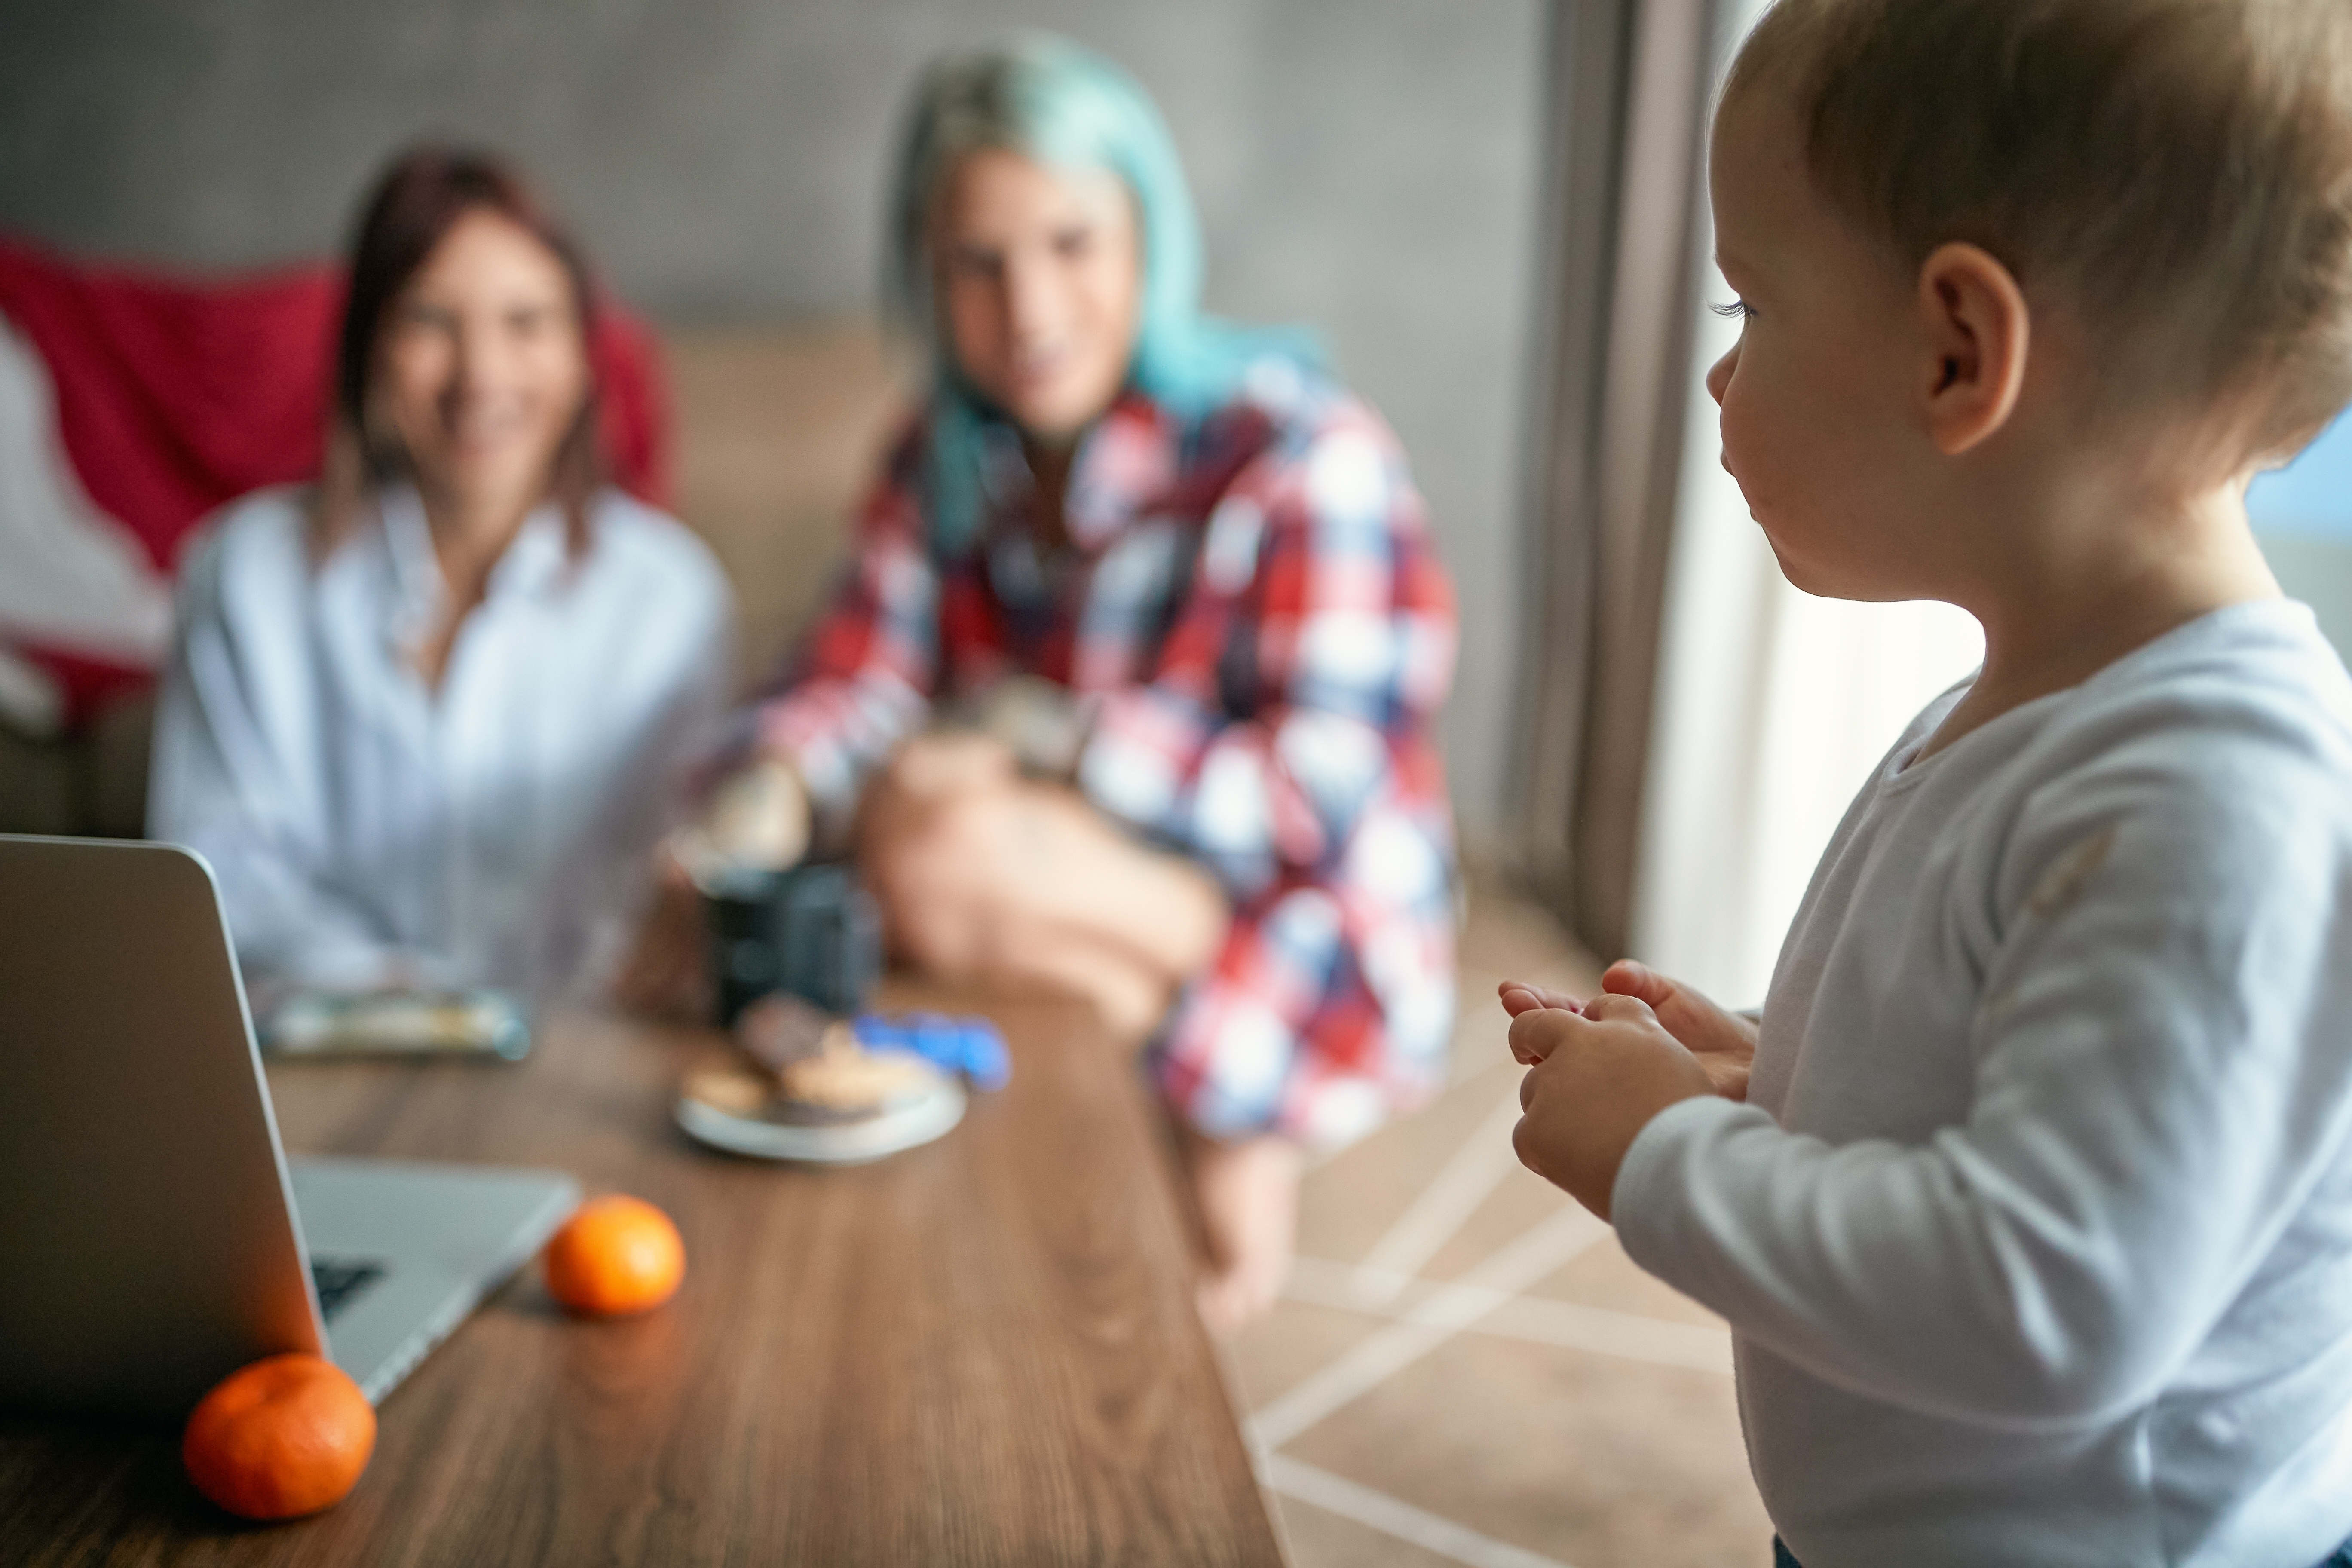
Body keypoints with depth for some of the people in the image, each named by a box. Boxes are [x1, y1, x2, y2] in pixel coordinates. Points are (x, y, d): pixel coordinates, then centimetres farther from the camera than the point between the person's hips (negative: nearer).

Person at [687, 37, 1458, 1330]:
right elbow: (860, 676, -5)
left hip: (1310, 964, -7)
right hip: (1081, 907, 7)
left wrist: (1047, 734, -24)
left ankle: (1223, 1137, -6)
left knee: (944, 847, -29)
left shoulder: (1306, 458, -17)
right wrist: (775, 792, -28)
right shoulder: (947, 461, 4)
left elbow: (1330, 798, -21)